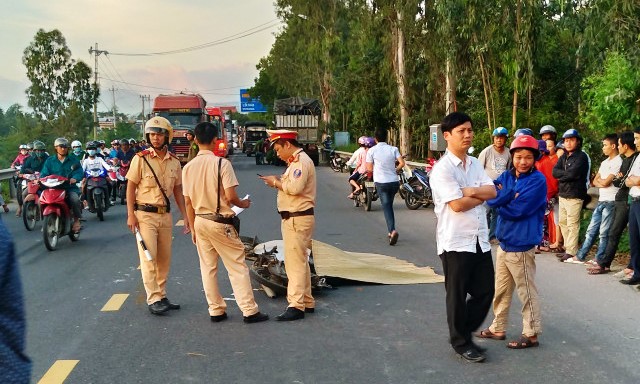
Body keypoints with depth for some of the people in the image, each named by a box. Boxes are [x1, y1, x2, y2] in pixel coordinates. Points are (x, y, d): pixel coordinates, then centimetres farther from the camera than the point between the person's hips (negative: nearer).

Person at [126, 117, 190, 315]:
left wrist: (186, 216, 9)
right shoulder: (141, 159, -7)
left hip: (165, 215, 5)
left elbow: (177, 191, 13)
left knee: (164, 258, 10)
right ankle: (153, 300, -1)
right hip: (145, 214, -5)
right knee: (149, 257, -5)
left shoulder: (174, 162, 6)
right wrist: (131, 215, -12)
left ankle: (162, 296, 20)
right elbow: (130, 187, -6)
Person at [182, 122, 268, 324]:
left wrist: (193, 228, 14)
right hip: (220, 222, -5)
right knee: (237, 267, 1)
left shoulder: (188, 167, 2)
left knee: (208, 268, 13)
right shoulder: (221, 163, -14)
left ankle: (216, 310, 19)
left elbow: (188, 202, 6)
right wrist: (243, 204, 3)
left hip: (200, 221, 6)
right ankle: (249, 310, 3)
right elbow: (230, 197, -18)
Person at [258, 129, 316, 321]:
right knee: (300, 261, 15)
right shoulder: (296, 161, 19)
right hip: (292, 218, 11)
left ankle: (296, 306, -6)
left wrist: (277, 183, -12)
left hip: (297, 219, -11)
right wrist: (279, 181, 2)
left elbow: (295, 187, -26)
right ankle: (307, 302, 23)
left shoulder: (302, 161, -14)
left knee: (295, 263, -9)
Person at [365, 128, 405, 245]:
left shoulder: (372, 150, -4)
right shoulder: (393, 149, 2)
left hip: (381, 182, -3)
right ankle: (391, 231, 21)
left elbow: (369, 169, -3)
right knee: (389, 205, 19)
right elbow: (402, 163, -7)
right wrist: (395, 170, 11)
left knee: (386, 207, -4)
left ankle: (392, 230, -25)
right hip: (394, 181, 3)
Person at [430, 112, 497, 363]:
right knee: (457, 295, 7)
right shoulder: (442, 168, -13)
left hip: (480, 239, 7)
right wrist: (481, 196, -5)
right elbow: (457, 204, -20)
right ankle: (461, 343, 24)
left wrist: (470, 191, -15)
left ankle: (465, 331, 32)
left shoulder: (475, 164, 11)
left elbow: (492, 192, 1)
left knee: (485, 291, 12)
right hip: (455, 242, -7)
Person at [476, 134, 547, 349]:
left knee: (526, 292, 4)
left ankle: (531, 334, 17)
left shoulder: (537, 181, -14)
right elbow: (490, 197, -8)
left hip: (521, 246, -7)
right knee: (501, 290, 18)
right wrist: (510, 196, -22)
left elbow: (517, 210, -21)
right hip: (504, 243, 8)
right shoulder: (507, 176, 6)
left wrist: (500, 203, -5)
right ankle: (498, 328, 31)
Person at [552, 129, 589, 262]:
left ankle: (571, 251, -4)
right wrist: (567, 173, -10)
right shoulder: (564, 156, 16)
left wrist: (561, 176, -4)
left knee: (572, 224, -7)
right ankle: (567, 248, 19)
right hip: (563, 194, 8)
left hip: (574, 195, -8)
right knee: (563, 223, 11)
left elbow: (573, 174, -18)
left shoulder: (581, 156, -6)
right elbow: (554, 171, 4)